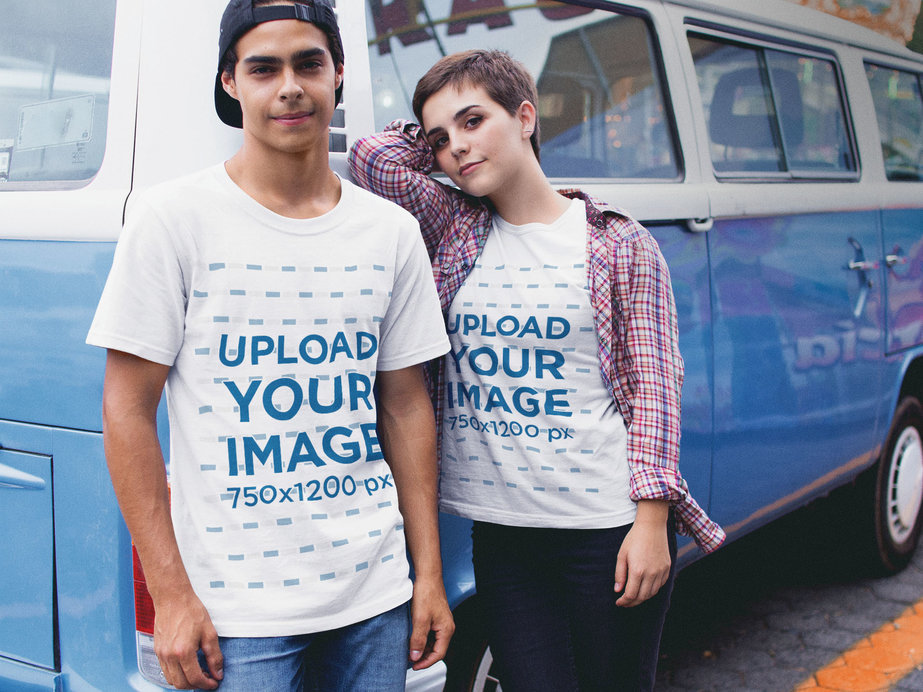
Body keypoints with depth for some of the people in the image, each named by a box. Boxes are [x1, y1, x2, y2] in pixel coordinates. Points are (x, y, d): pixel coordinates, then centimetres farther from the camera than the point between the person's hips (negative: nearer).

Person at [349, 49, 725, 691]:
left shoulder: (621, 245, -2)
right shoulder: (453, 229, 7)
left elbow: (654, 385, -4)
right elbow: (371, 156, -3)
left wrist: (650, 520, -10)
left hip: (608, 531, -3)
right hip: (502, 533, 3)